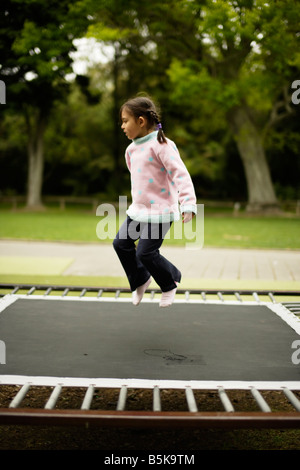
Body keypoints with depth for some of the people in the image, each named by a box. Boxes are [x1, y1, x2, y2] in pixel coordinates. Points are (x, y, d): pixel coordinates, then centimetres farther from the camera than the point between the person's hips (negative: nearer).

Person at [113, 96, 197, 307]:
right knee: (121, 243, 6)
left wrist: (188, 204, -28)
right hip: (138, 210, 8)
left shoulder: (161, 145, -16)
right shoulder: (132, 149, 9)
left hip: (160, 212, -8)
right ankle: (140, 279, 28)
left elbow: (180, 174, -21)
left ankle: (169, 283, 20)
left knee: (146, 253, -7)